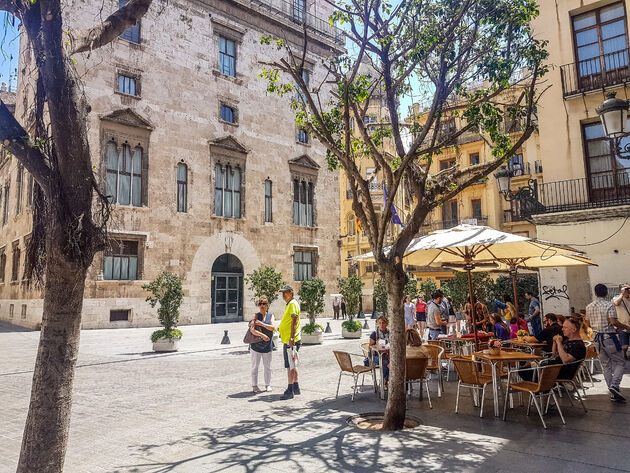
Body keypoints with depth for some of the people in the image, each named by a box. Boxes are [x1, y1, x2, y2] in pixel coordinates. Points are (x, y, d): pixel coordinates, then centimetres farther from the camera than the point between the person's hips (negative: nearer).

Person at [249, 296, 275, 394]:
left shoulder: (271, 316, 7)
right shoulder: (256, 316, -2)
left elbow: (272, 327, -9)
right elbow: (252, 330, -14)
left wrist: (261, 324, -16)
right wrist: (262, 335, -24)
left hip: (267, 345, 3)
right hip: (256, 345, -2)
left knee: (267, 366, 10)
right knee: (255, 366, 3)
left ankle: (268, 385, 21)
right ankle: (254, 386, 12)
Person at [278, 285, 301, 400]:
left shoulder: (293, 304, -13)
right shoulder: (287, 304, 18)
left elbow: (294, 322, -21)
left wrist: (291, 338, -25)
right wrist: (281, 328, 14)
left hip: (291, 340, -10)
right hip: (287, 339, 11)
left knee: (290, 366, -6)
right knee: (292, 365, 17)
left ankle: (290, 391, -2)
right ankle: (296, 387, 26)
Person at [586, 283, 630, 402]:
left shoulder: (589, 307, 6)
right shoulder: (609, 305, -11)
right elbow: (613, 321, -20)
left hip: (597, 338, 5)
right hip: (609, 337, -5)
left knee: (606, 365, 11)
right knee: (620, 362, 7)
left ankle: (613, 393, 12)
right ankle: (614, 385, -13)